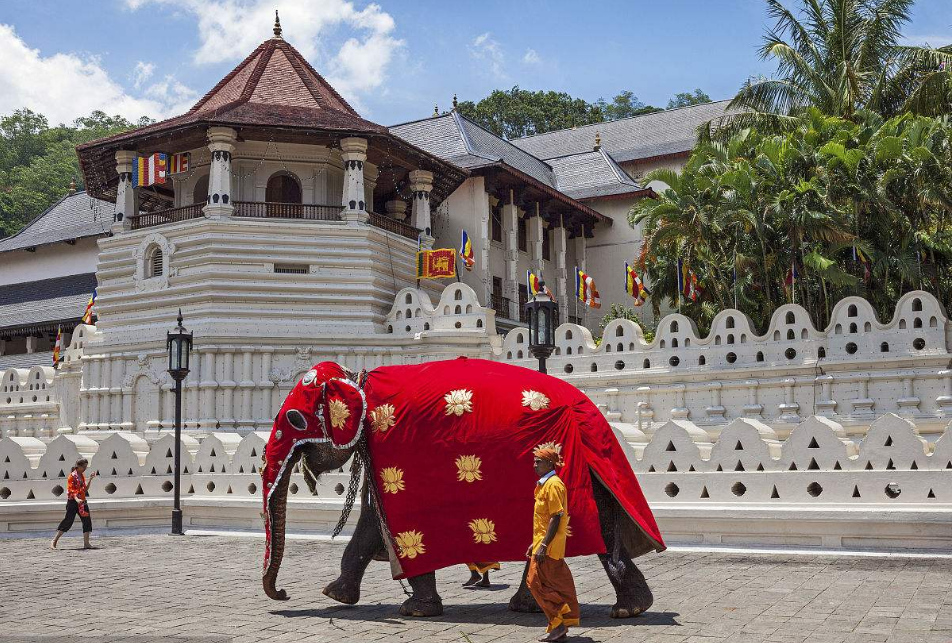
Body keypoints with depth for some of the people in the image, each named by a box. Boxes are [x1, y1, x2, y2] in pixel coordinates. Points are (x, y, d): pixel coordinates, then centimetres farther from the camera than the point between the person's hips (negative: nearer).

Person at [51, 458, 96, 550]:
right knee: (68, 521, -8)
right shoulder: (72, 476, -9)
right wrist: (76, 499, -32)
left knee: (87, 521, 1)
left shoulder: (82, 476, 14)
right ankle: (54, 541, 3)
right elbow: (71, 490, -18)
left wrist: (90, 479, 9)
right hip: (73, 501, -8)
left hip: (81, 502, 8)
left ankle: (86, 543, 3)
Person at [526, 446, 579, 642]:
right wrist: (535, 543, 22)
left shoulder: (553, 484, -15)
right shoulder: (544, 484, 16)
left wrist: (544, 545, -22)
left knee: (537, 582, -8)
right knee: (555, 585, 11)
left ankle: (558, 623, -2)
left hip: (549, 547, -10)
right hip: (544, 544, 10)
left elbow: (556, 518, -21)